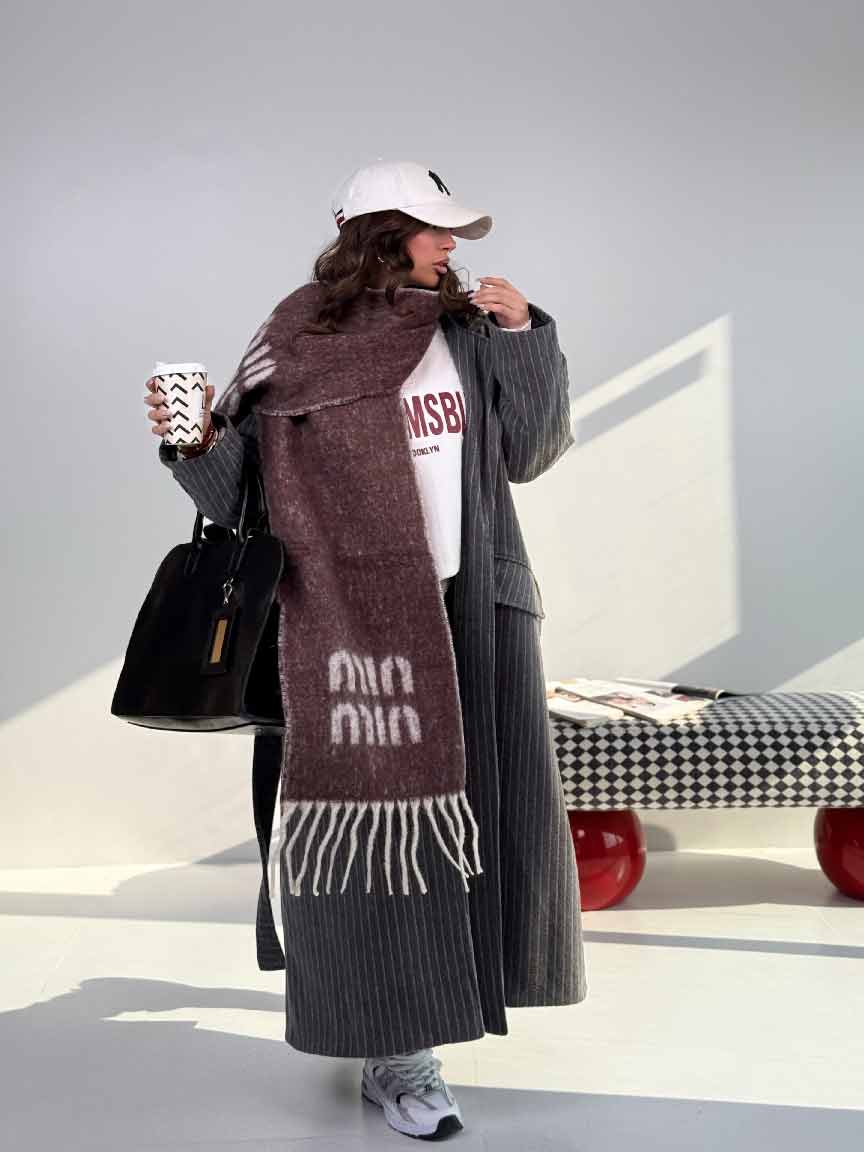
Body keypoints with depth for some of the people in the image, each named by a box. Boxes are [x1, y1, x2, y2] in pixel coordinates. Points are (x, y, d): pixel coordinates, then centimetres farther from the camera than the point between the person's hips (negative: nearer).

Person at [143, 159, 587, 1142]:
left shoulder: (468, 334, 9)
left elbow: (529, 454, 7)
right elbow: (249, 496, -2)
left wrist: (525, 338, 0)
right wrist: (198, 444, -21)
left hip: (473, 608, 5)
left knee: (477, 809, 9)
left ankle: (442, 978, 33)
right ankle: (397, 1055, 9)